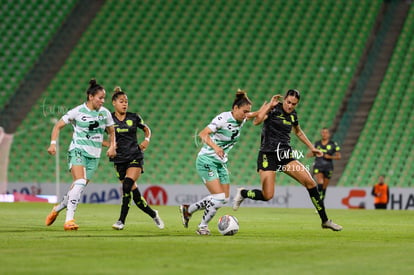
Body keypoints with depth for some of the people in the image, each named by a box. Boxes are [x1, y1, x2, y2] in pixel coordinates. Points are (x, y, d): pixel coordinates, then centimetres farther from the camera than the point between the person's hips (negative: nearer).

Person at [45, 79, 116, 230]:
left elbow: (111, 131, 21)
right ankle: (69, 220, -27)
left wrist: (112, 147, 4)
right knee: (80, 182, -26)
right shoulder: (77, 111, -7)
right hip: (78, 150, -5)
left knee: (78, 188, 4)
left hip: (94, 155, 5)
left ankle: (57, 208, 31)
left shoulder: (105, 113, 6)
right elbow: (58, 126, 1)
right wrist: (53, 143, -10)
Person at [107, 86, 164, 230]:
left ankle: (121, 221, -23)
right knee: (135, 194, 0)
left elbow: (147, 129, 20)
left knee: (128, 184, -25)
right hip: (119, 160, 1)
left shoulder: (134, 117, 2)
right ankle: (153, 214, 25)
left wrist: (147, 140, 0)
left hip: (135, 157, -1)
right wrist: (108, 144, -11)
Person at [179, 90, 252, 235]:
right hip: (207, 161, -8)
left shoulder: (241, 121, 2)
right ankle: (203, 227, 2)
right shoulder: (223, 118, -21)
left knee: (224, 199, 5)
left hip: (221, 162, 8)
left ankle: (188, 209, 21)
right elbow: (203, 134, -28)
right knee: (219, 197, -17)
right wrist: (215, 147, -43)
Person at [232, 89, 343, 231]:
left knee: (310, 182, -9)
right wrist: (269, 105, -24)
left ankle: (325, 220, 0)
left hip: (286, 155, 6)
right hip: (268, 155, -6)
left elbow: (298, 132, 30)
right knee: (267, 196, -15)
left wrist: (311, 147, 30)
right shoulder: (273, 109, -10)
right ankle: (242, 193, 18)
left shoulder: (293, 115, 10)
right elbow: (256, 121, -27)